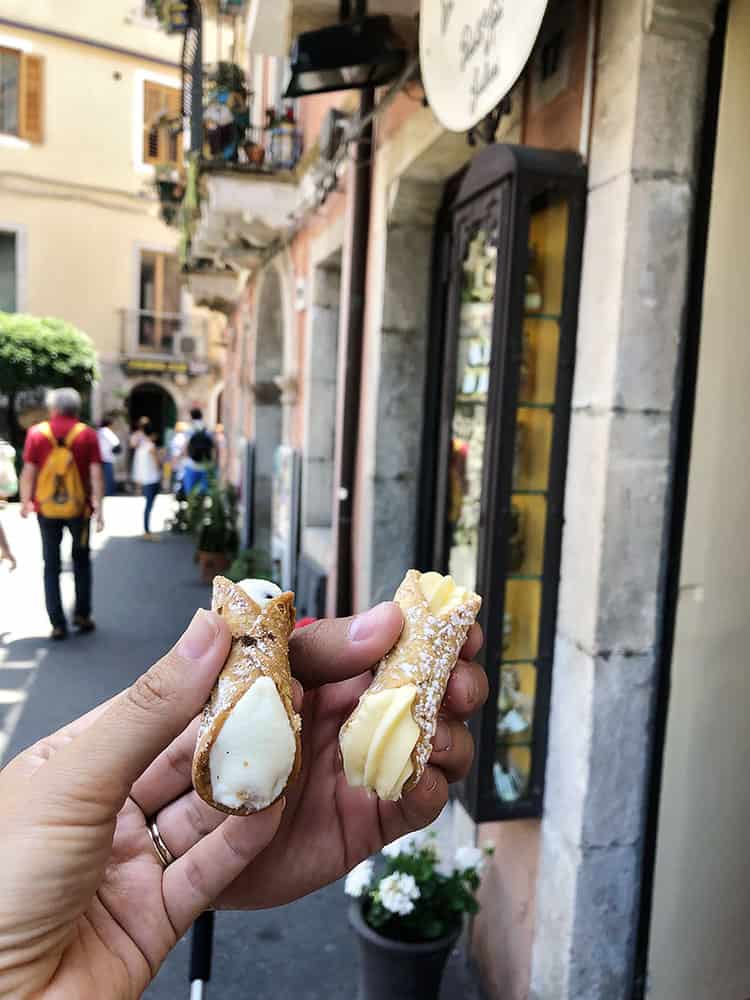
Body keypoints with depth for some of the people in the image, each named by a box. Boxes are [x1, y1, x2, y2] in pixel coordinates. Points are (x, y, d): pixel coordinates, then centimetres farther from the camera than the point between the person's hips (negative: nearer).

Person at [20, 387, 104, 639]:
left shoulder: (37, 432, -3)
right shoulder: (87, 434, -4)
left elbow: (28, 471, -3)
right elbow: (96, 474, -8)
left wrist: (25, 501, 9)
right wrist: (98, 506, -4)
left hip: (47, 508, 0)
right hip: (78, 508, 0)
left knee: (51, 566, 8)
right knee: (81, 561, 18)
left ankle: (58, 624, 7)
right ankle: (82, 615, 21)